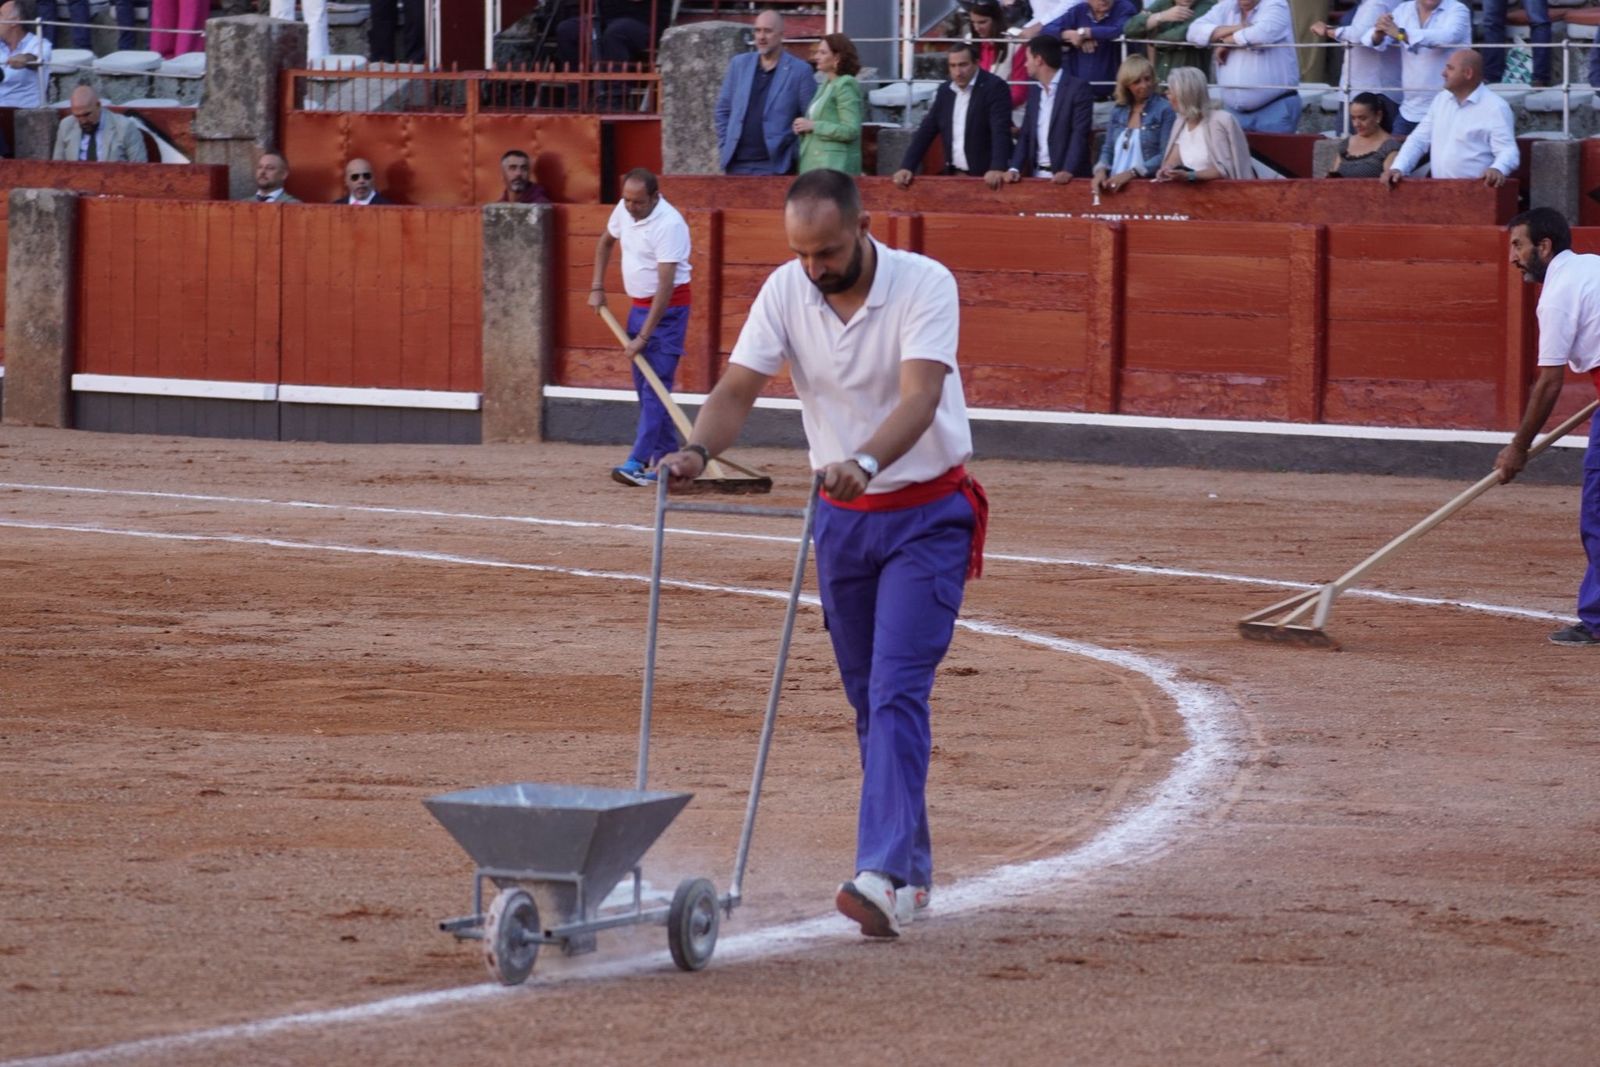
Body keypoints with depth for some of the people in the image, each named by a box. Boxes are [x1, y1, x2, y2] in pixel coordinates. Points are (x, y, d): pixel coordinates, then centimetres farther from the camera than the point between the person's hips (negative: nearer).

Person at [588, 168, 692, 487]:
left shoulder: (669, 224, -24)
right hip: (639, 305, 8)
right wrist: (597, 288, 14)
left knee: (655, 385, -14)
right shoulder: (624, 210, 0)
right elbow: (606, 242, 23)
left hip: (667, 308, -8)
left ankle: (638, 463, -22)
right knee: (644, 385, 10)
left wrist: (643, 337, -28)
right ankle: (666, 457, 17)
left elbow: (665, 285, -27)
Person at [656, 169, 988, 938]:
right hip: (841, 518, 5)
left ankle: (883, 876, -26)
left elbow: (919, 398, -32)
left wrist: (864, 462, -50)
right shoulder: (785, 292, -6)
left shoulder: (925, 285, -20)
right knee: (868, 701, 10)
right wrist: (697, 450, -32)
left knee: (897, 691, -18)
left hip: (927, 515, -5)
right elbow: (738, 389, -11)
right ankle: (913, 867, 22)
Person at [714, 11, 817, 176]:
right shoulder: (740, 64, 11)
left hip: (773, 166, -4)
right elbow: (723, 110, 16)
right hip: (737, 164, 4)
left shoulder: (799, 71, -2)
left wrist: (798, 154, -6)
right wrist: (724, 148, 7)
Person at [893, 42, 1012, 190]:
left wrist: (997, 169, -35)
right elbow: (926, 131, 11)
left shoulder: (995, 88, -10)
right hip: (955, 175, 6)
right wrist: (907, 167, 0)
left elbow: (1001, 132, -21)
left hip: (985, 178, -6)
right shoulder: (945, 90, 9)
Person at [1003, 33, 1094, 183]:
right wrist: (1014, 168, -2)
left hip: (1068, 178, -6)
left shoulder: (1077, 88, -7)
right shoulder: (1034, 92, 15)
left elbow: (1080, 134, -14)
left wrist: (1068, 171, -26)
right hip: (1037, 175, 6)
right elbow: (1025, 135, 13)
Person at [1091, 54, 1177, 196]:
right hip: (1115, 185, 4)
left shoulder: (1164, 109, -1)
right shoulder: (1118, 111, 15)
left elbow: (1166, 155, -8)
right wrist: (1101, 170, -4)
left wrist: (1131, 173, -16)